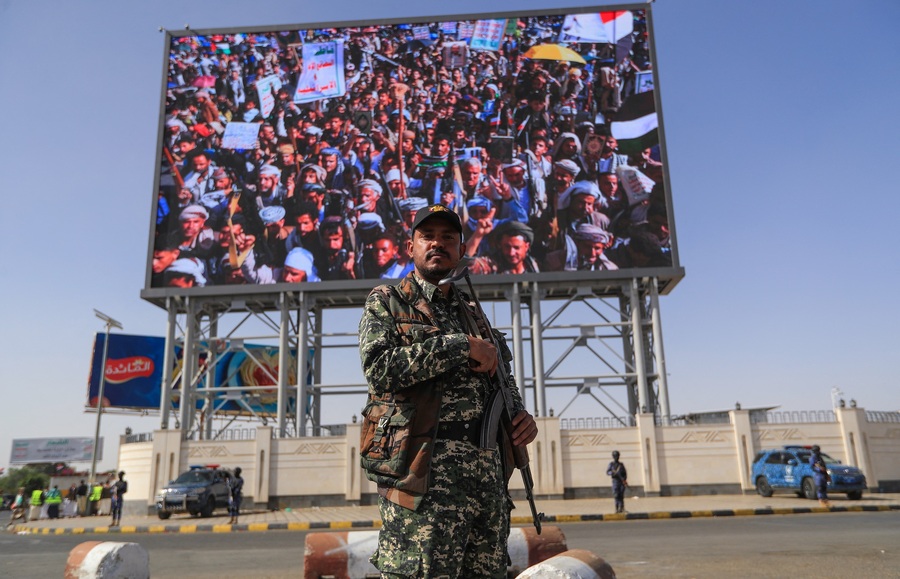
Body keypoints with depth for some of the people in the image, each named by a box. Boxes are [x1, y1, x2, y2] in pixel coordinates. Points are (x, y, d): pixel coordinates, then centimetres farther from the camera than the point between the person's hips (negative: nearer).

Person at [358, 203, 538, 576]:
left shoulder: (472, 314, 22)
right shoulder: (387, 302, 6)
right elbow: (379, 368, -12)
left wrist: (519, 413, 6)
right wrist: (460, 345, -12)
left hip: (488, 470, 6)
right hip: (423, 471, -6)